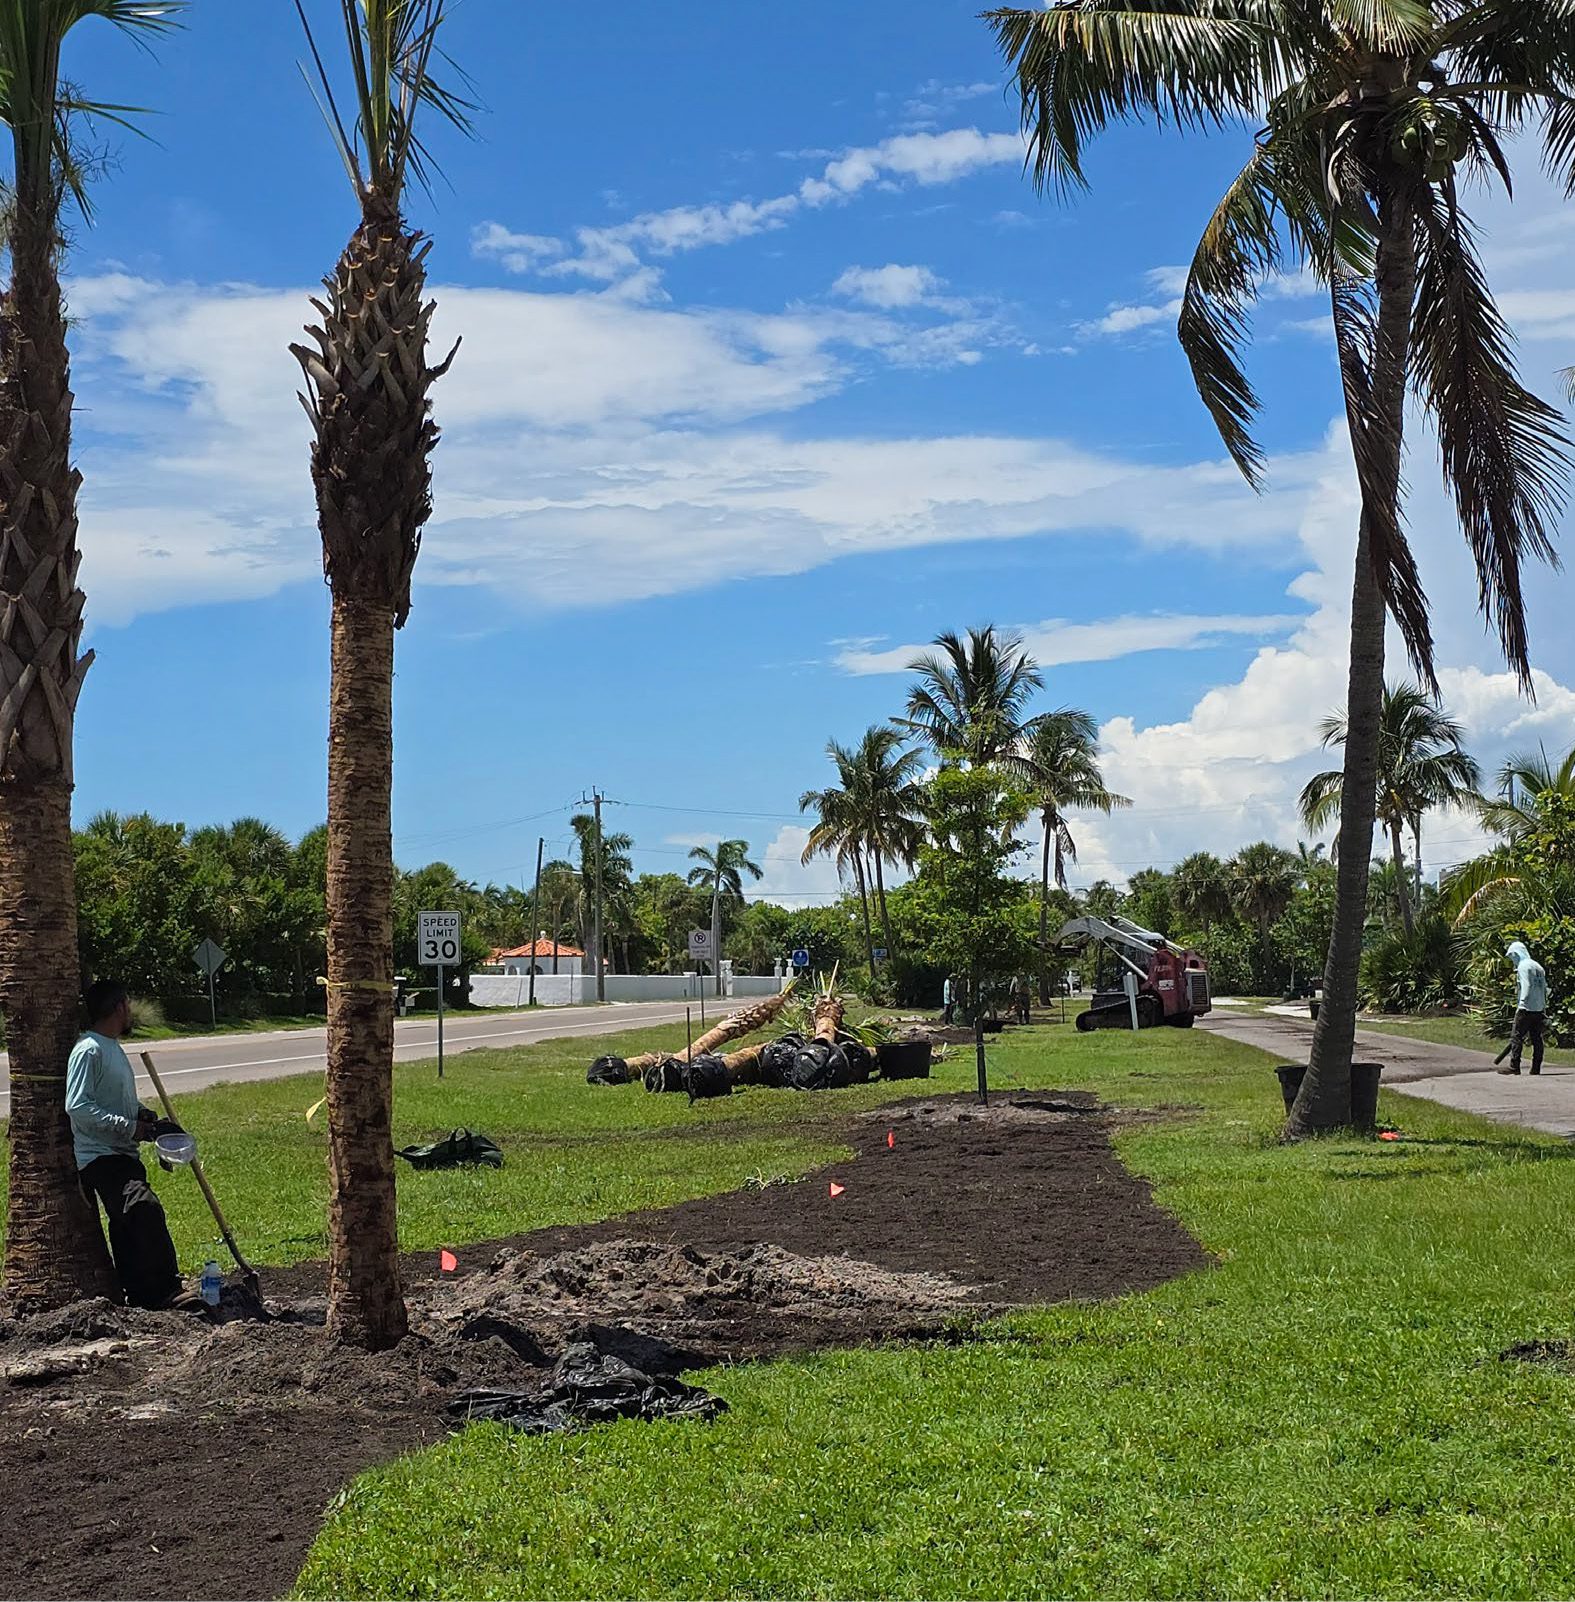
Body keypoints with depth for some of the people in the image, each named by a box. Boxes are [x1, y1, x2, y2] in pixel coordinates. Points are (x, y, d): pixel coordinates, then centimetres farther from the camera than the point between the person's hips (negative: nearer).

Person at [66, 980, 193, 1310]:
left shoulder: (113, 1048, 19)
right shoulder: (88, 1050, -13)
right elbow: (78, 1107, -20)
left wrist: (146, 1116, 8)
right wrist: (133, 1128, -22)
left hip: (123, 1156, 11)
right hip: (100, 1157, -11)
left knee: (129, 1229, 13)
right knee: (145, 1209, -26)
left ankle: (139, 1295, 20)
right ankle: (167, 1289, -29)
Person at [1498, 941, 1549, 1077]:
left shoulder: (1523, 966, -8)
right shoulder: (1537, 966, 16)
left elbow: (1526, 987, -17)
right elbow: (1544, 987, 16)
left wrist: (1521, 1004, -16)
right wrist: (1544, 1007, 18)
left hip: (1527, 1008, -8)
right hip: (1539, 1009, 8)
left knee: (1516, 1036, -4)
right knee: (1537, 1038, 8)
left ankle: (1514, 1066, -7)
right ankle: (1536, 1068, 8)